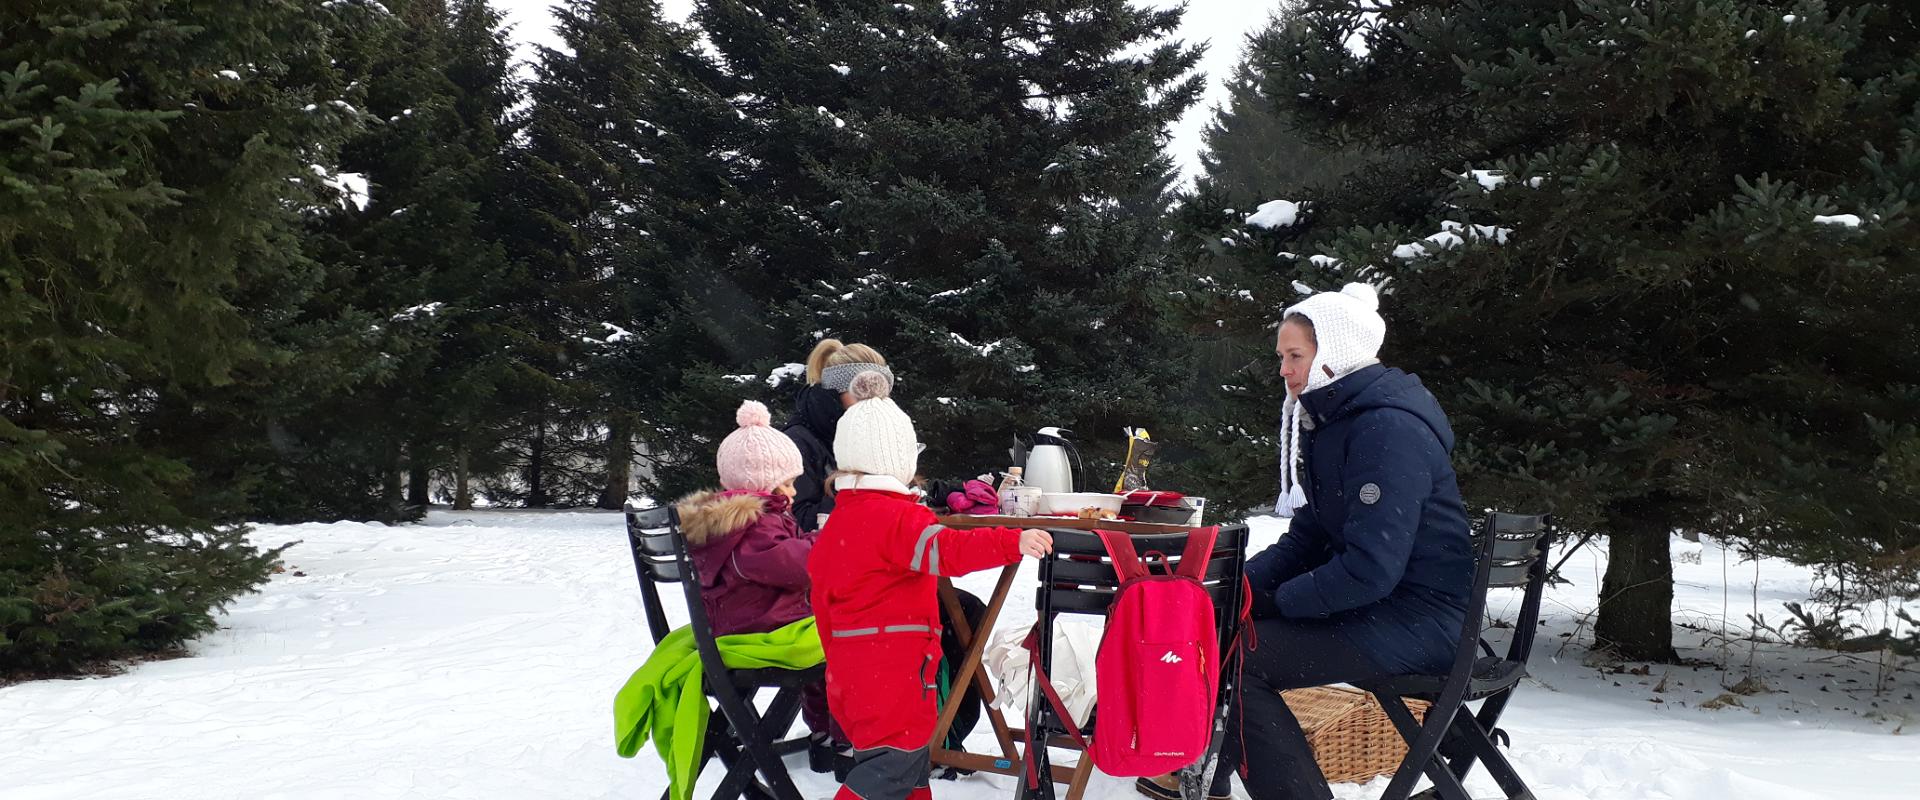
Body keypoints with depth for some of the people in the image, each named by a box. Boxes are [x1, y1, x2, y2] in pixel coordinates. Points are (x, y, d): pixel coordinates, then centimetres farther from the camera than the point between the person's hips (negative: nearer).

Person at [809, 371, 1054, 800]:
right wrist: (1013, 542, -38)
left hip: (849, 664, 9)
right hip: (896, 664, -9)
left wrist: (837, 657, 27)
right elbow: (946, 549, -30)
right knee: (895, 762, -8)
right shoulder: (898, 516, -13)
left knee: (908, 758, 18)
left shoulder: (836, 522, 14)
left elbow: (822, 599, 18)